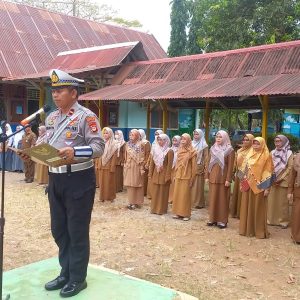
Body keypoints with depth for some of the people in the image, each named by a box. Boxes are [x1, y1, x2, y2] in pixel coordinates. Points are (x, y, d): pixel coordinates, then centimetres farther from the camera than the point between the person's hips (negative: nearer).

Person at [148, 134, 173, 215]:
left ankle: (162, 209, 11)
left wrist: (167, 176, -16)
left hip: (163, 174, -5)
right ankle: (154, 208, 19)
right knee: (155, 192, 9)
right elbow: (152, 162, 10)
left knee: (163, 193, 3)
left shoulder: (169, 151, -10)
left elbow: (169, 165, -13)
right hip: (156, 174, 6)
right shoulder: (156, 150, 9)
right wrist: (150, 173, 7)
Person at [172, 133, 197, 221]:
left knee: (185, 195, -1)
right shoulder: (180, 150, 10)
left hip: (186, 176, -6)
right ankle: (178, 212, 17)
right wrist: (175, 175, 11)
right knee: (177, 194, 8)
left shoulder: (192, 152, -7)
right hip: (178, 176, 6)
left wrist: (192, 179, -10)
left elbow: (194, 166, -8)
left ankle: (186, 214, 7)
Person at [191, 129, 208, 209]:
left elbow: (206, 157, -5)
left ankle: (199, 203, 5)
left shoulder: (204, 145, -2)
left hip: (199, 168, -4)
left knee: (198, 186, -1)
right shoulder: (191, 144, 11)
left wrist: (205, 168, -11)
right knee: (191, 185, 5)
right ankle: (191, 201, 14)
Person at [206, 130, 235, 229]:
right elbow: (209, 163, 12)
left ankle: (222, 220, 7)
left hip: (223, 178, -5)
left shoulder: (230, 150, -5)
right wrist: (207, 176, 7)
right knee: (212, 198, 8)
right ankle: (213, 218, 17)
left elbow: (230, 166, -8)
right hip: (213, 178, 5)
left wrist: (228, 179, -13)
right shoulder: (212, 149, 10)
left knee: (222, 199, 0)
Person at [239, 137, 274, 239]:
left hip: (258, 186, -5)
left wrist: (267, 188, -14)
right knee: (247, 207, 9)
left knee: (258, 208, 1)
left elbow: (268, 172, -9)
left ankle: (259, 230, 11)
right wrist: (243, 183, 12)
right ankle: (247, 228, 19)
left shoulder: (266, 156, -6)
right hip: (248, 185, 5)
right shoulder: (249, 155, 11)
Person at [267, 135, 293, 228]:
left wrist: (281, 178, -13)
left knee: (283, 201, -1)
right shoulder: (272, 152, 9)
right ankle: (271, 219, 14)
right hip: (272, 181, 4)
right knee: (272, 200, 5)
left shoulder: (289, 153, -3)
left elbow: (290, 167, -8)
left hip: (283, 181, -4)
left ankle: (283, 221, 8)